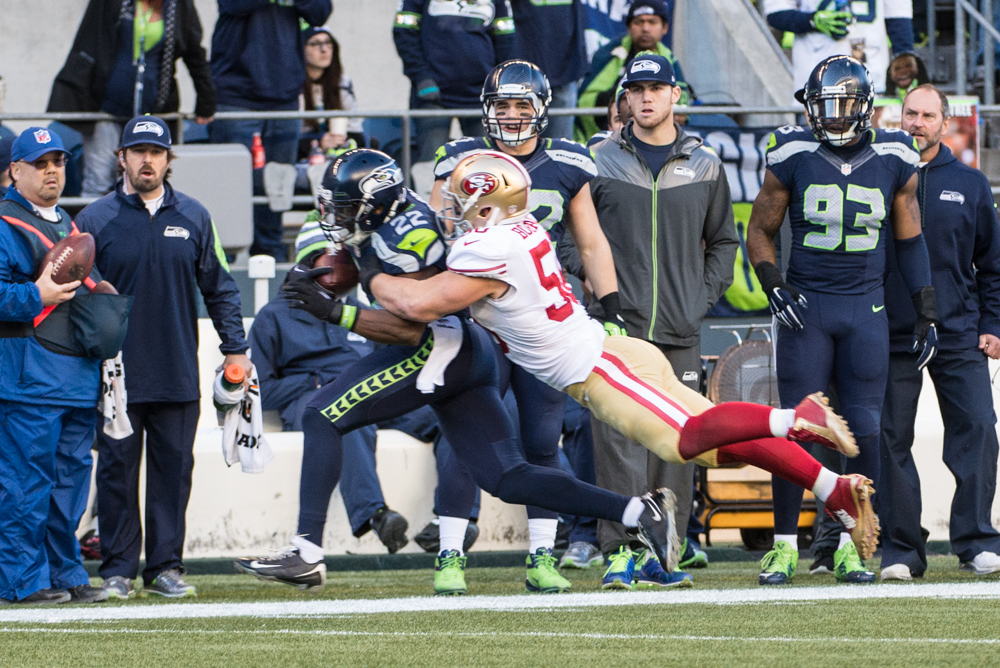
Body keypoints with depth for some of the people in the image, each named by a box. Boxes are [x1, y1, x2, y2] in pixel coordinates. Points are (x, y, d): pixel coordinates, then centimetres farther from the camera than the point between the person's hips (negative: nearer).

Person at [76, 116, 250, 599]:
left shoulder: (193, 218, 8)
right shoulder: (96, 220, 1)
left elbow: (219, 288, 13)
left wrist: (235, 349, 7)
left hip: (178, 375, 2)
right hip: (117, 374, -2)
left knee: (173, 468, 3)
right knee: (117, 470, 0)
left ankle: (166, 567, 10)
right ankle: (117, 570, 6)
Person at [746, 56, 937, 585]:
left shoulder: (893, 160, 2)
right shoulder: (793, 156, -3)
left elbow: (910, 240, 12)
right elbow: (760, 230, 7)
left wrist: (926, 313, 10)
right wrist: (774, 285, -10)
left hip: (865, 309, 1)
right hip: (806, 306, -1)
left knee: (864, 431, -2)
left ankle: (850, 546, 8)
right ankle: (784, 545, 4)